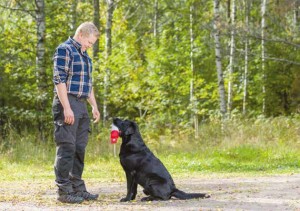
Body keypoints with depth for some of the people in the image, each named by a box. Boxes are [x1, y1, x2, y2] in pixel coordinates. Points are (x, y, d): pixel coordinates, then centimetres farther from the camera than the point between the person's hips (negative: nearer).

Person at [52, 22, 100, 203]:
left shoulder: (85, 55, 20)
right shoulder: (64, 50, -8)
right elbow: (59, 80, -16)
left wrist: (94, 106, 19)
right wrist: (67, 107, -21)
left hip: (82, 106, 9)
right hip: (67, 103, -9)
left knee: (80, 148, 10)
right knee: (67, 148, -8)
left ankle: (78, 188, 16)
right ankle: (64, 191, -5)